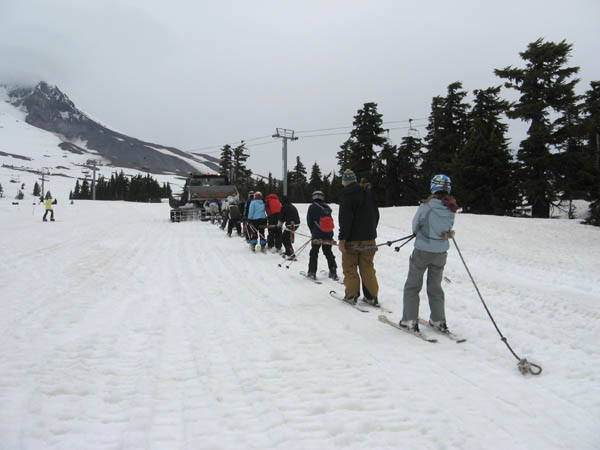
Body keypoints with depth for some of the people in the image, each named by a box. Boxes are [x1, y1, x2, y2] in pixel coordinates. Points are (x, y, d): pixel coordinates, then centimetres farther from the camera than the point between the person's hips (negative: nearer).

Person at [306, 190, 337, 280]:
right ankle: (333, 273, 15)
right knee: (328, 253, 14)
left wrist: (312, 232, 14)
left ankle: (312, 272, 4)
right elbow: (329, 220, 9)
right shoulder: (327, 207, 6)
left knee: (314, 253, 6)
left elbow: (309, 221, -2)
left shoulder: (312, 207, -6)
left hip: (317, 235, -4)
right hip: (329, 235, 4)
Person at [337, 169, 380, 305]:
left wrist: (342, 238, -16)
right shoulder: (368, 193, 8)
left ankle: (352, 295, 9)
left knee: (350, 268, 6)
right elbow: (376, 214, 15)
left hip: (353, 239, -6)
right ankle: (371, 296, 13)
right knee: (368, 267, 12)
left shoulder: (348, 195, -12)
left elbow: (345, 219, -18)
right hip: (368, 238, 6)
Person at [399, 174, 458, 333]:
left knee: (412, 286, 10)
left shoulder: (427, 205, -19)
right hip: (441, 253, 5)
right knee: (435, 287, 21)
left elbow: (415, 226, -8)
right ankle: (439, 321, 25)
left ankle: (410, 320, 11)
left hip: (423, 251, -4)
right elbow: (449, 228, 5)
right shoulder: (451, 208, -5)